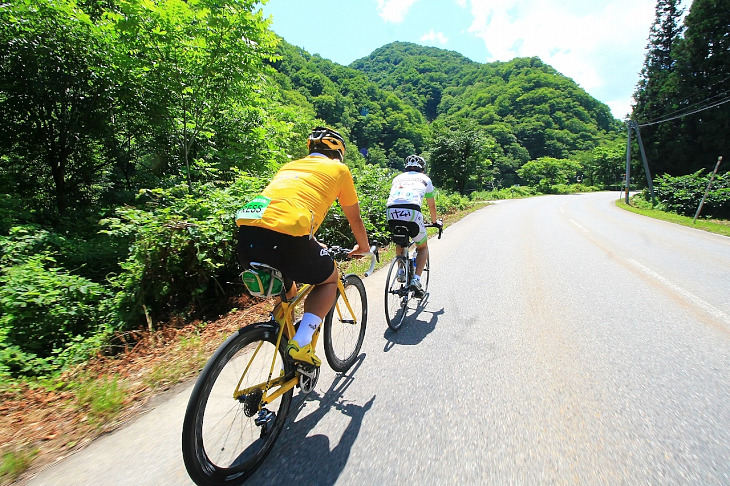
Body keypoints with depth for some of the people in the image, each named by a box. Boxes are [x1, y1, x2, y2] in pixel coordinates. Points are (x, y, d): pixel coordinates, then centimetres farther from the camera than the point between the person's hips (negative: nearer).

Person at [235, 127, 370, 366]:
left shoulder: (290, 165, 34)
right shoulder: (338, 169, 19)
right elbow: (354, 218, 27)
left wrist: (313, 246, 57)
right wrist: (363, 246, 47)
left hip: (247, 233, 6)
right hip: (288, 235, -6)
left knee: (287, 293, 32)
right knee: (329, 279, 23)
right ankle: (301, 342, 7)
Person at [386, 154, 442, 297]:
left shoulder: (397, 178, 32)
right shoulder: (424, 179, 27)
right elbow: (431, 206, 33)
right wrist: (435, 221, 51)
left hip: (391, 212, 3)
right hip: (411, 212, -3)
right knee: (423, 247, 20)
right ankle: (416, 279, 5)